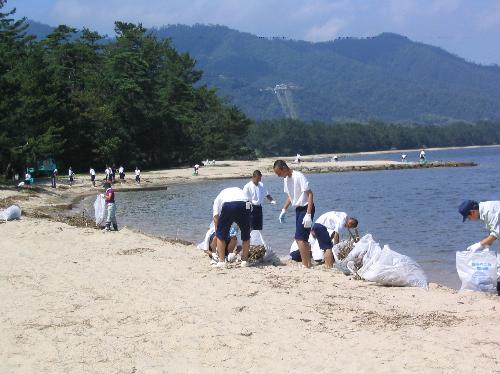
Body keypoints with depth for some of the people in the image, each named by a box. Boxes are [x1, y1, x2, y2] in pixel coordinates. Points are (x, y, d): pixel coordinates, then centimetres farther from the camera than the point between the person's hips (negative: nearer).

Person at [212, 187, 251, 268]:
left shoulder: (218, 198, 35)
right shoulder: (240, 191, 40)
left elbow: (216, 218, 27)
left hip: (227, 205, -2)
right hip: (244, 205, 2)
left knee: (221, 235, 17)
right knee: (246, 235, 22)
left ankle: (221, 261, 15)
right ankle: (244, 260, 24)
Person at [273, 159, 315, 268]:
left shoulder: (299, 176, -18)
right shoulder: (286, 179, 9)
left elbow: (310, 194, -21)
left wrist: (308, 214, -25)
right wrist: (284, 210, 14)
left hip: (306, 208, -9)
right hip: (298, 209, 9)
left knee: (300, 238, -13)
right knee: (300, 238, 11)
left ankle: (305, 265, -9)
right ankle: (309, 263, 18)